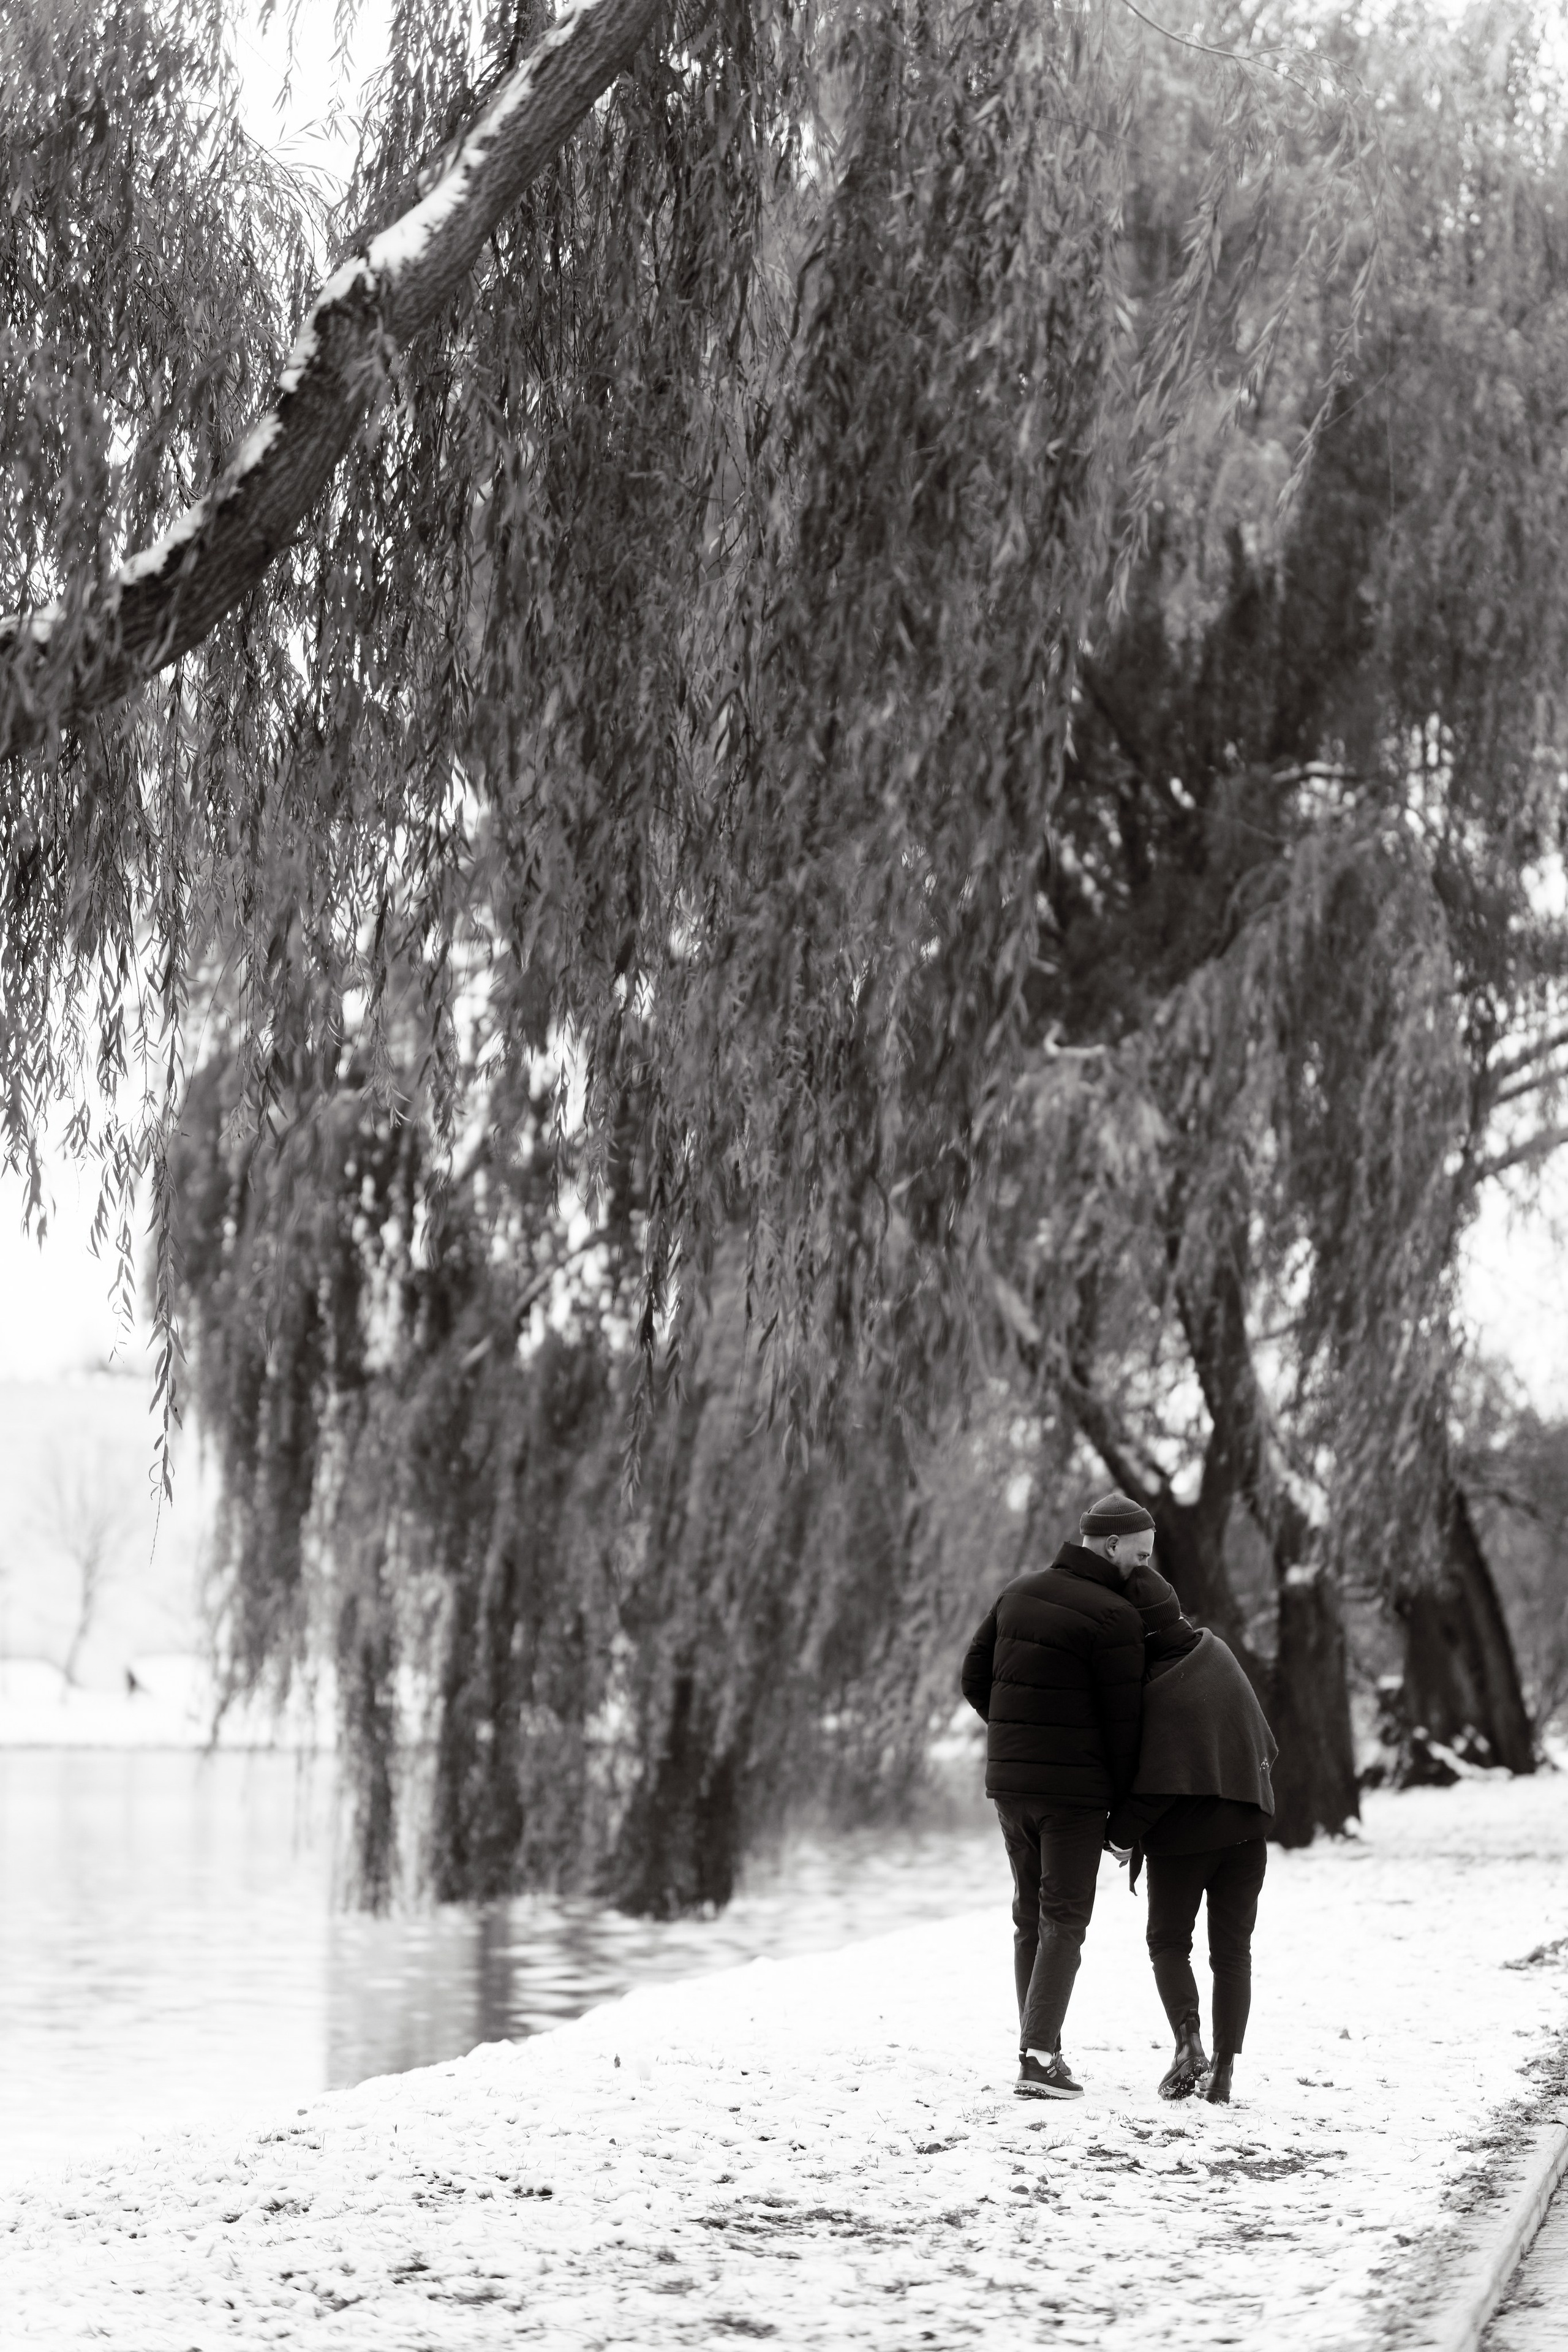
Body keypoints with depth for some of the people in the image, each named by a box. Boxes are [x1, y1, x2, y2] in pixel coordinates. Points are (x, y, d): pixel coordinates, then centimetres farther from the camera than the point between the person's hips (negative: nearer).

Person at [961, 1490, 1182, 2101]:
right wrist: (1124, 1804, 0)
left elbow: (975, 1678, 9)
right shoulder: (1115, 1616, -15)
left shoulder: (1022, 1591, 7)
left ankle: (1041, 2051, 16)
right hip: (1075, 1787, -6)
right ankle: (1038, 2056, -11)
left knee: (1032, 1915, 15)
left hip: (1009, 1778, 6)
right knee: (1064, 1920, -2)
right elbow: (1122, 1719, -12)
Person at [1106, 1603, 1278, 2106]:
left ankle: (1188, 2039, -12)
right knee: (1232, 1950, 10)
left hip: (1181, 1838, -5)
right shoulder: (1217, 1654, 1)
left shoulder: (1154, 1695, -21)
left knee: (1169, 1941, 11)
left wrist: (1119, 1833, -9)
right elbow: (1264, 1746, 13)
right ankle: (1225, 2069, 3)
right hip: (1245, 1831, 5)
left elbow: (1154, 1785, -23)